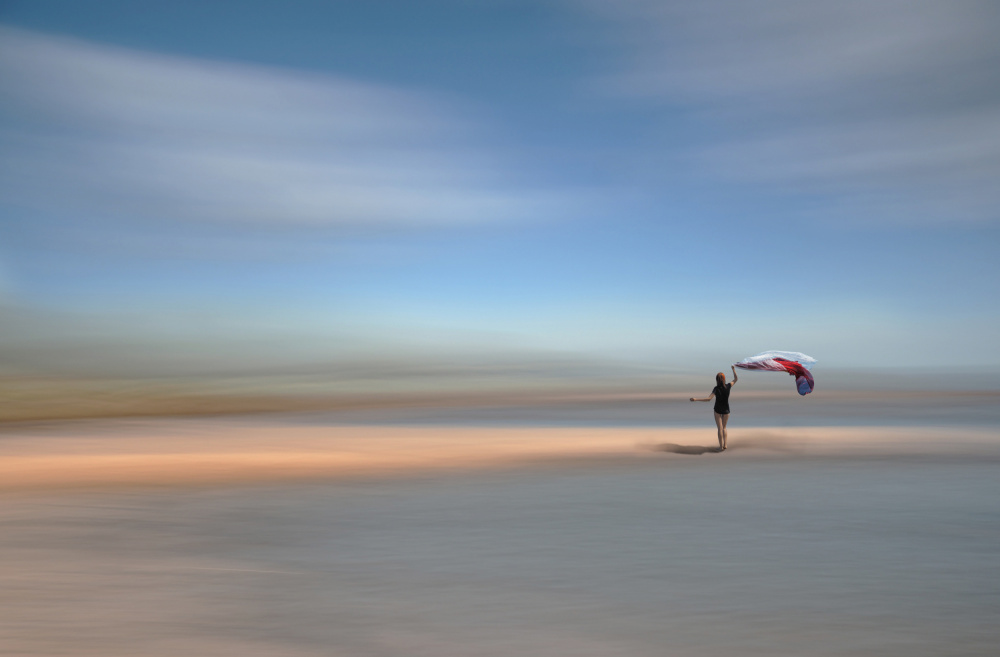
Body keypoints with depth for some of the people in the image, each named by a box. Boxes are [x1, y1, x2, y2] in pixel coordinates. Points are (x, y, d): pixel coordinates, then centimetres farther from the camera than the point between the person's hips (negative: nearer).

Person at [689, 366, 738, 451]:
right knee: (724, 427, 19)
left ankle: (721, 446, 4)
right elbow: (736, 379, 5)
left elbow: (709, 399, -31)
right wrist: (734, 369, 13)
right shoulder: (728, 386, -13)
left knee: (720, 428, 5)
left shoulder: (716, 388, -21)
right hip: (726, 410, 3)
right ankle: (725, 445, 14)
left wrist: (696, 399, -31)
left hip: (718, 410, -3)